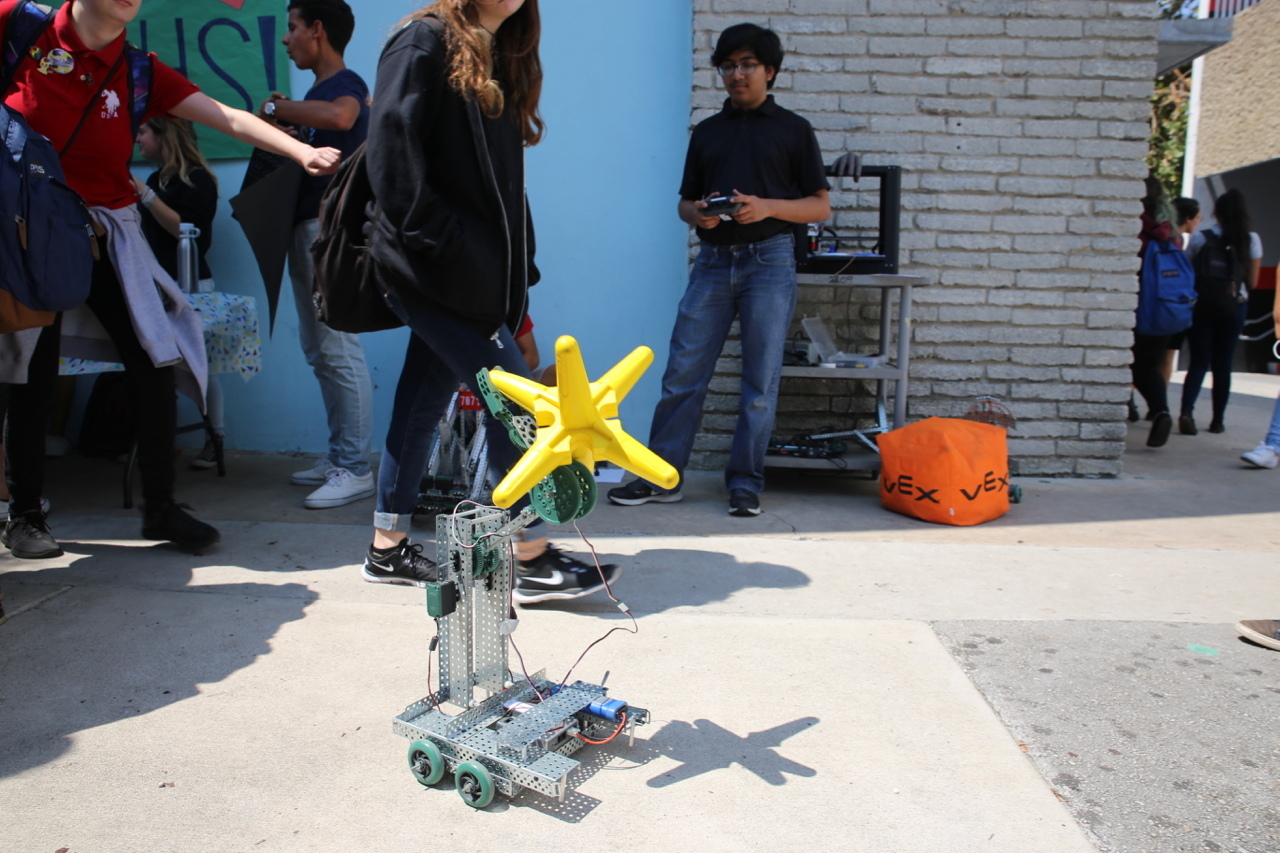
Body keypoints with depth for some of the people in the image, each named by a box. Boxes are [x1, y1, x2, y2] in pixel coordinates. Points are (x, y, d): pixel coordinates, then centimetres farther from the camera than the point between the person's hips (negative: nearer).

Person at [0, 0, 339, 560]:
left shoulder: (140, 72, 4)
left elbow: (226, 117, -6)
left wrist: (302, 151, -19)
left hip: (109, 232, 3)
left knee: (157, 366, -4)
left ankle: (160, 508, 10)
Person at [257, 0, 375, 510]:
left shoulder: (346, 85, -8)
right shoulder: (317, 94, 20)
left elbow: (339, 116, -32)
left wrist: (275, 108, -18)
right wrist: (280, 120, 6)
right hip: (306, 229, 10)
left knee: (338, 349, -11)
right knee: (317, 349, 11)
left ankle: (356, 470, -6)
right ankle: (338, 456, 19)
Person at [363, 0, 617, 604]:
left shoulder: (501, 58, 20)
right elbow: (392, 152, -15)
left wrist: (518, 271, 12)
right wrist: (435, 244, -19)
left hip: (480, 273, 8)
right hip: (437, 274, -8)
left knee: (423, 401, 12)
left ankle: (388, 550, 23)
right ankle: (532, 560, 4)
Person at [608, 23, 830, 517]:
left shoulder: (793, 130, 9)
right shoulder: (707, 132, 18)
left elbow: (820, 207, 5)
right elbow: (685, 202, 20)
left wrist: (768, 206, -13)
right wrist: (698, 213, -5)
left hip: (769, 260, -2)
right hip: (713, 259, 3)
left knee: (760, 382, 0)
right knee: (682, 374, -2)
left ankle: (745, 484, 10)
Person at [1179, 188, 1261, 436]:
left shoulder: (1199, 238, -5)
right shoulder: (1252, 240, -3)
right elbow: (1252, 282, 0)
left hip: (1201, 304, -1)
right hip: (1234, 306, 1)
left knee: (1199, 362, 4)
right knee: (1223, 364, 10)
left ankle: (1186, 411, -18)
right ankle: (1218, 420, 17)